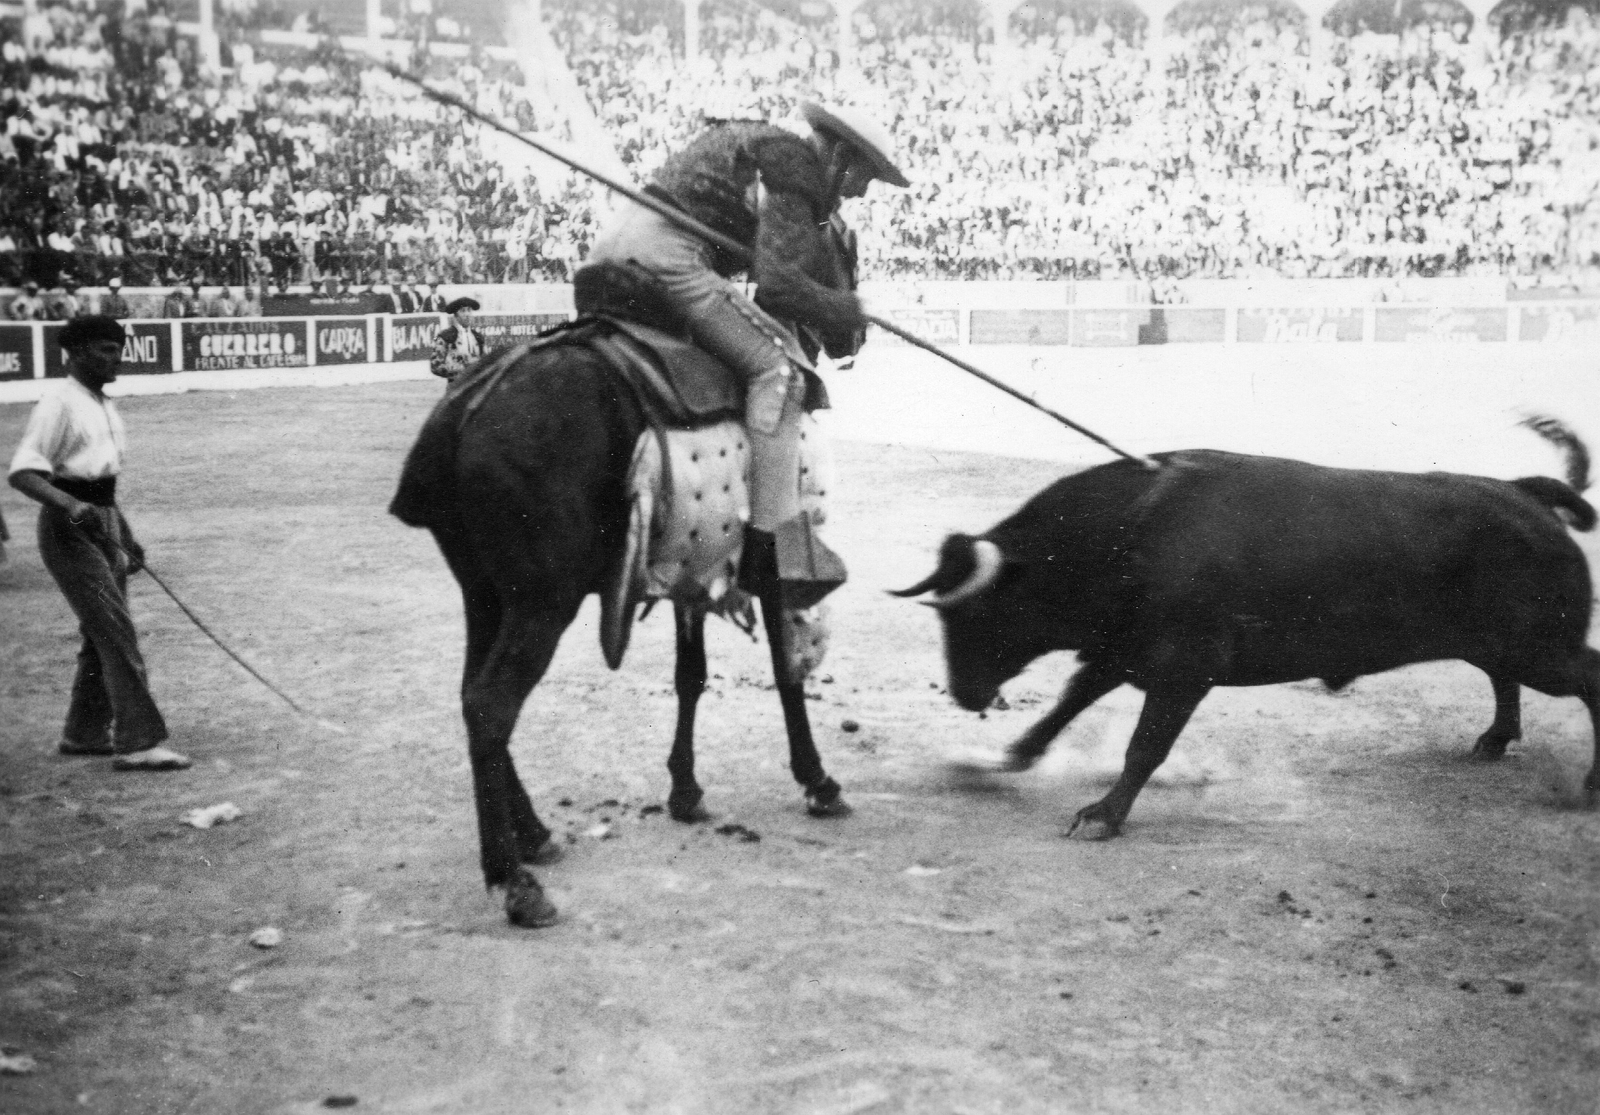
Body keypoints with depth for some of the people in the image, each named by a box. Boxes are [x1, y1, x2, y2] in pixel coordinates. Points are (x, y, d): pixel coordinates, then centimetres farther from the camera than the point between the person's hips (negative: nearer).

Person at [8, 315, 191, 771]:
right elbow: (22, 473, -19)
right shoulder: (59, 401, -12)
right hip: (69, 529, -9)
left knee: (105, 632, 13)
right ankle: (138, 741, -12)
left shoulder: (101, 403, 14)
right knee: (116, 632, -12)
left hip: (105, 523, 9)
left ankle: (84, 733, 25)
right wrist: (73, 507, -34)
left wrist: (126, 538, 22)